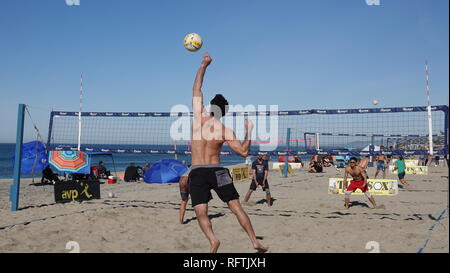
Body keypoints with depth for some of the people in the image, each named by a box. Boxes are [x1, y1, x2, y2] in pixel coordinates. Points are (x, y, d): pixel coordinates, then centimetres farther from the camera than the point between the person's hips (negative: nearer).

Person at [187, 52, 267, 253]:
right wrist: (249, 131, 13)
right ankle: (255, 241, 8)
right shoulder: (226, 131, -2)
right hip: (217, 171, 1)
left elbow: (196, 89, 8)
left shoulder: (199, 117, -3)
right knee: (236, 207, 8)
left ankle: (212, 240, -23)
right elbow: (244, 152, 1)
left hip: (196, 172, -1)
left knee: (201, 213, 0)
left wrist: (203, 65, 15)